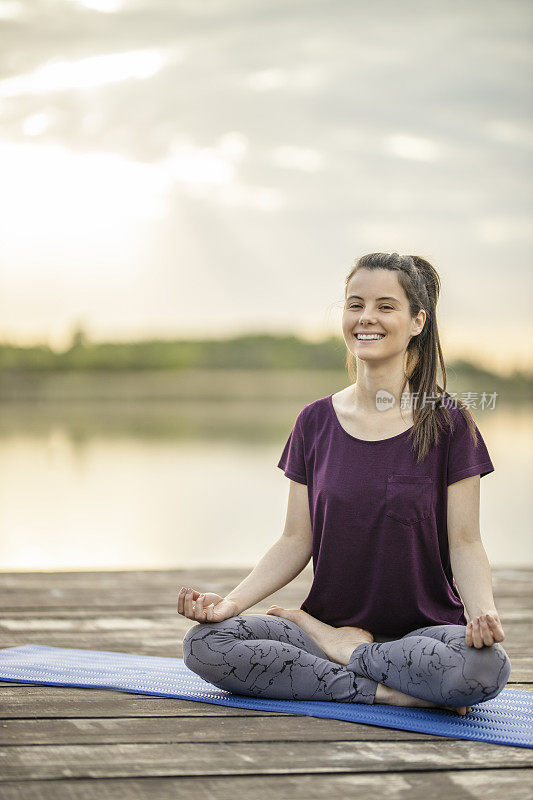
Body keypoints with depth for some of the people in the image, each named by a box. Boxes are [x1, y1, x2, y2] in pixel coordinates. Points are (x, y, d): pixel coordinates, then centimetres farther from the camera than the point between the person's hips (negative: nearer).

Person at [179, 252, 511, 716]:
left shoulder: (447, 422, -2)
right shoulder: (316, 422, 7)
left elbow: (464, 543, -4)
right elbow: (297, 541, 5)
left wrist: (483, 611, -25)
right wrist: (233, 601, -11)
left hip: (425, 629, -3)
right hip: (329, 621, 3)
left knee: (485, 666, -37)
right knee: (204, 644, -22)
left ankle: (339, 648, -10)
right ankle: (394, 691, -17)